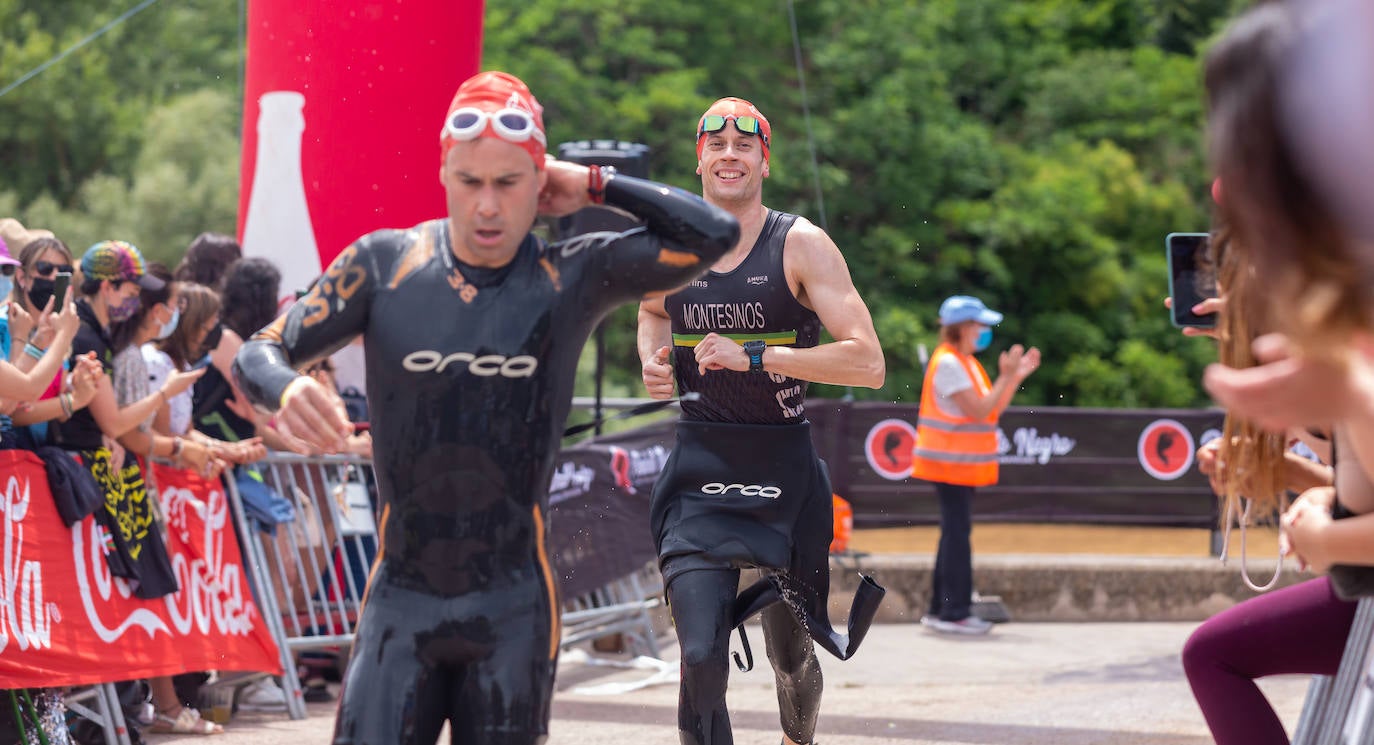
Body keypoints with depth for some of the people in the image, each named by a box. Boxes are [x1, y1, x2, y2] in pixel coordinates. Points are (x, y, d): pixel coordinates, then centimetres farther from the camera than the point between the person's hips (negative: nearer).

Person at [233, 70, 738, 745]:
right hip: (400, 601, 0)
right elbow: (259, 354, 2)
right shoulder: (383, 265, 1)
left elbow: (715, 234, -8)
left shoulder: (572, 279, -1)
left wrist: (594, 186, -5)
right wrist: (286, 390, -21)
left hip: (513, 609, 0)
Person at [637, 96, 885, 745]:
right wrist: (654, 361, 7)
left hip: (783, 473, -1)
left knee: (791, 656, 17)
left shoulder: (801, 246, -8)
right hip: (698, 473, 1)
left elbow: (868, 364, -16)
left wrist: (752, 355, -21)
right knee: (701, 657, -18)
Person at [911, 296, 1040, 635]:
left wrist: (1018, 375, 8)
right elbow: (978, 411, -20)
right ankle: (954, 612, -9)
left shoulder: (966, 363, 17)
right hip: (951, 463, -10)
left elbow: (992, 409, 14)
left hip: (962, 464, 10)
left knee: (955, 532, 11)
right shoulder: (947, 363, -14)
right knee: (957, 533, -10)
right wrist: (1007, 377, -18)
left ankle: (941, 609, 15)